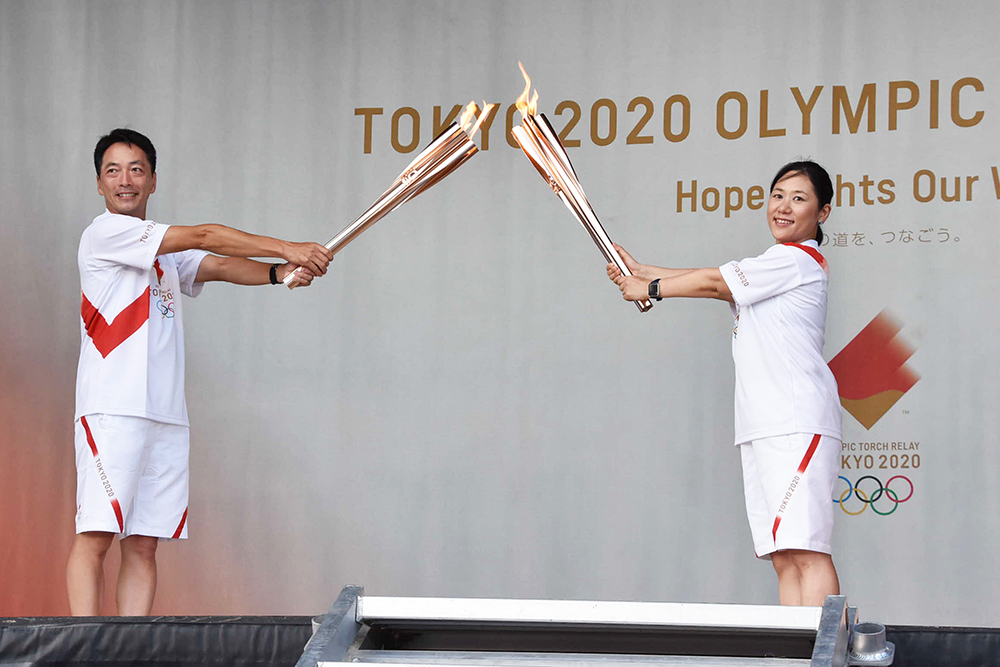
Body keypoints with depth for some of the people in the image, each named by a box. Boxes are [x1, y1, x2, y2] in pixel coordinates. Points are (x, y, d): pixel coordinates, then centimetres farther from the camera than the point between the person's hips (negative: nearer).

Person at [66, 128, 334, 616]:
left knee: (144, 546, 3)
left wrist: (278, 273, -13)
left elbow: (219, 265, 7)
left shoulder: (169, 253, 24)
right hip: (112, 408, -7)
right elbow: (203, 237, -7)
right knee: (95, 535, -12)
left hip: (167, 417, 7)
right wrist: (286, 248, -9)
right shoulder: (105, 233, -1)